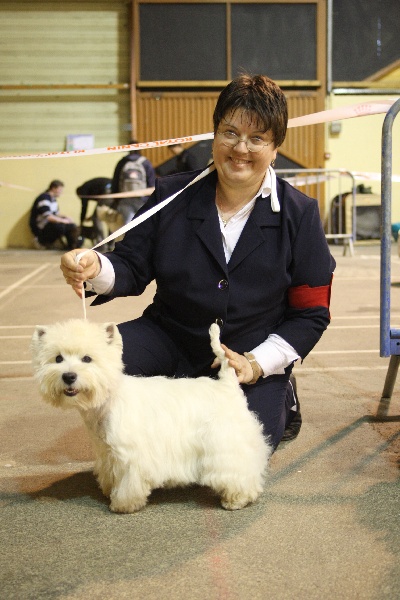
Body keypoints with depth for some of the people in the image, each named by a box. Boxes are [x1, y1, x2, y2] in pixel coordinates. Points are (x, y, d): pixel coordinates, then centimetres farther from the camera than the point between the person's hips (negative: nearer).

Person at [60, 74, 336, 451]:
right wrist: (97, 270, -26)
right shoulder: (172, 197, -4)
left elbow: (311, 314, -3)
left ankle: (280, 401, 13)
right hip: (170, 339, 2)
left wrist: (256, 363, -14)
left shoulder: (299, 215, -7)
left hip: (252, 361, -1)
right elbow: (133, 267, -2)